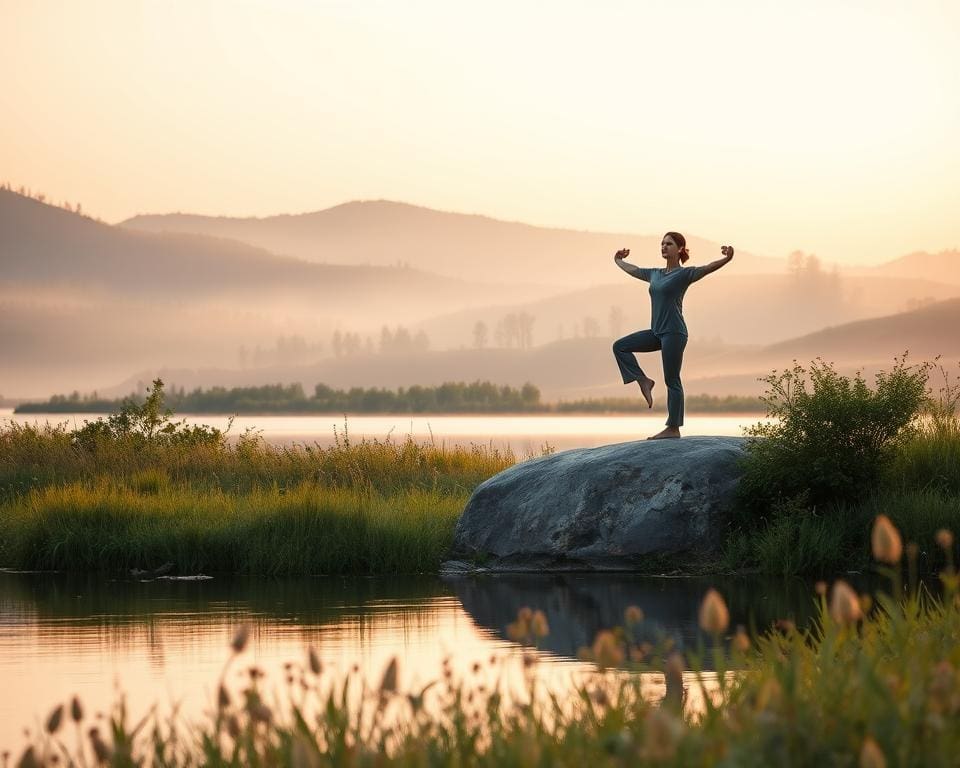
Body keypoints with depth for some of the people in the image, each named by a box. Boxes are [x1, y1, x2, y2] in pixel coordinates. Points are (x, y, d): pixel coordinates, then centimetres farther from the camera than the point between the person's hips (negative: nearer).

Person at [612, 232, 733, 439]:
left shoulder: (684, 274, -7)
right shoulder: (655, 274, 14)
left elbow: (707, 268, -22)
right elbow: (633, 270, 32)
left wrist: (726, 259, -39)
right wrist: (618, 261, 47)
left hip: (674, 333, -8)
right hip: (657, 333, 8)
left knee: (672, 381, -4)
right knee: (620, 346, 5)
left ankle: (673, 428, 1)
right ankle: (643, 381, 5)